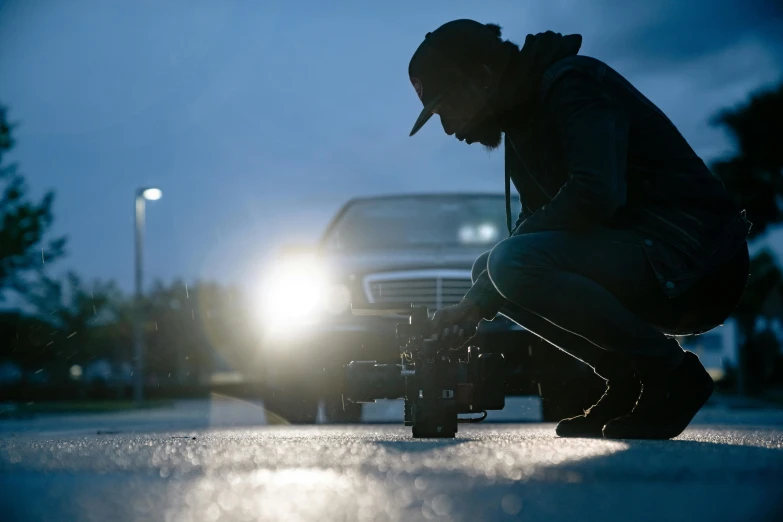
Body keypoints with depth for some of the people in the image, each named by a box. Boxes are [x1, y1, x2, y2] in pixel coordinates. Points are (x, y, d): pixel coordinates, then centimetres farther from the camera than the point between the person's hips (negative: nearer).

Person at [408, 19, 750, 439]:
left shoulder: (570, 82, -12)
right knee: (494, 267, 10)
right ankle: (627, 383, 5)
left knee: (513, 263, -26)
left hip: (694, 260, -10)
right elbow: (535, 226, 17)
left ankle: (669, 370, -12)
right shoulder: (523, 123, 18)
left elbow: (597, 192, -27)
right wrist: (475, 304, 1)